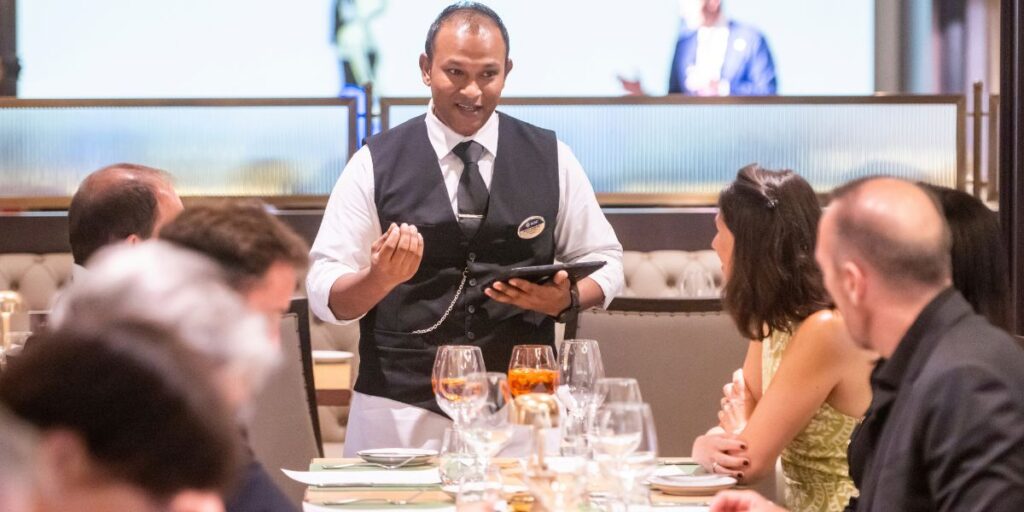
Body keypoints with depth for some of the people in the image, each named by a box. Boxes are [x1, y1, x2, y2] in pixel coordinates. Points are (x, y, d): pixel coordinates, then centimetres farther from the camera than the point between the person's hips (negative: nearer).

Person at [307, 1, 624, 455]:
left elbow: (604, 263, 12)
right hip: (401, 413, -1)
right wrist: (381, 278, -22)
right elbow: (325, 293, -2)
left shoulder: (549, 158, 6)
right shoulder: (376, 164, 1)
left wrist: (566, 299, -9)